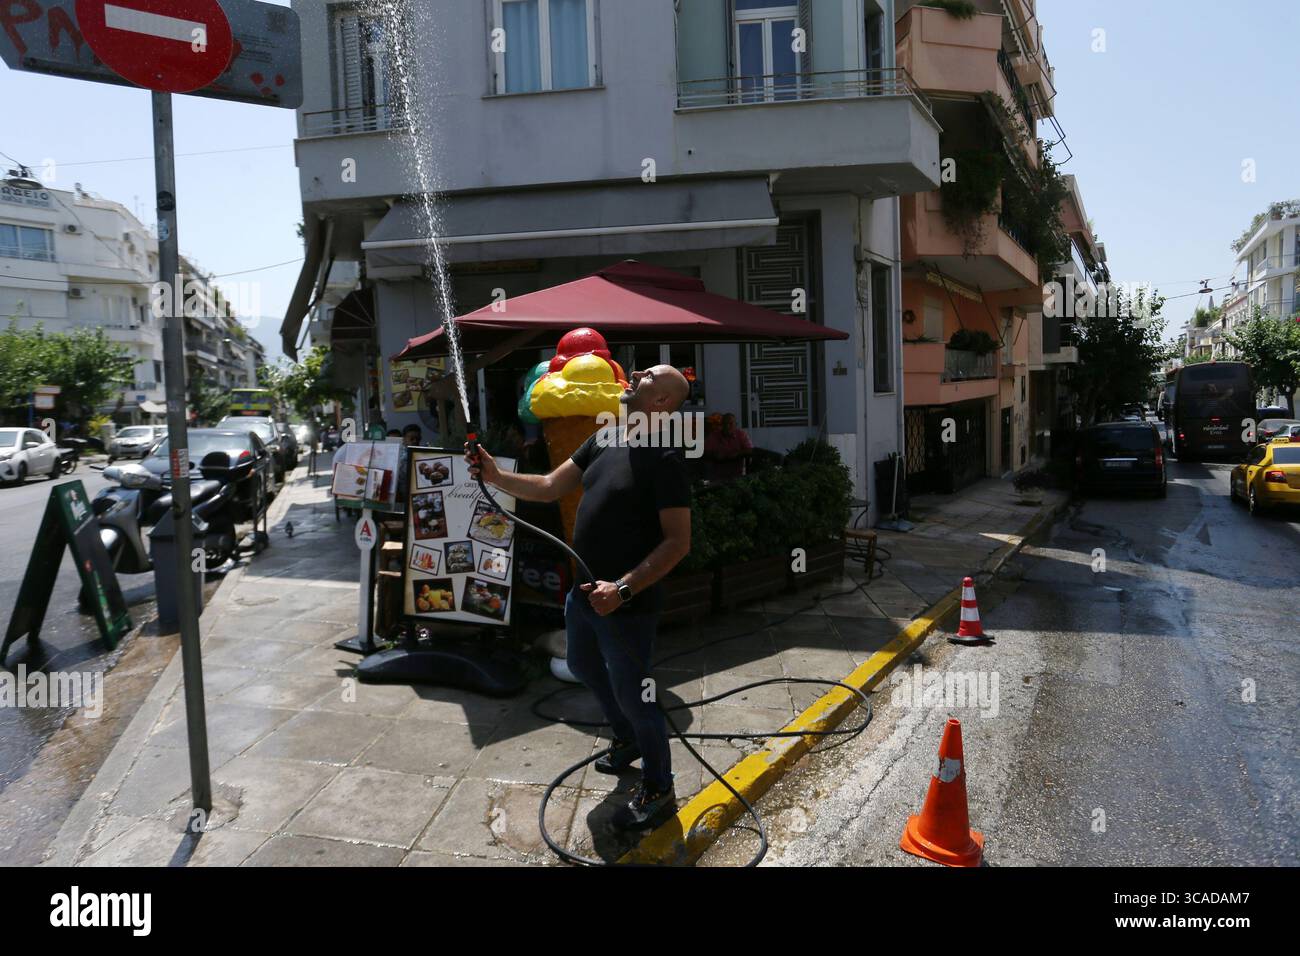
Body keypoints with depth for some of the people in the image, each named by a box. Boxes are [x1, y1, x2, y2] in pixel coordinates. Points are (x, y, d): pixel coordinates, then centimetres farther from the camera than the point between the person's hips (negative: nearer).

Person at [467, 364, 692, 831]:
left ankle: (658, 791, 26)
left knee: (632, 694, 4)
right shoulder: (603, 440, 4)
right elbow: (550, 487, 7)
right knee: (585, 667, 27)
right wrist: (496, 476, -7)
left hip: (627, 604, -9)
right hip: (584, 590, 9)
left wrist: (623, 588, -29)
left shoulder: (664, 458, -20)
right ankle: (627, 740, 52)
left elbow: (678, 541, -22)